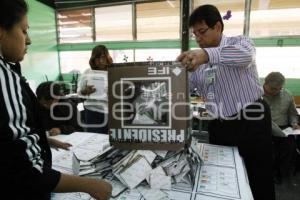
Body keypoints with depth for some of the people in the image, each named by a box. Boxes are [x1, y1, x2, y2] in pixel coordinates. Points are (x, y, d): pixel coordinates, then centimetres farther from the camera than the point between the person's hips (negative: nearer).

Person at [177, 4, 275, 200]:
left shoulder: (239, 42, -4)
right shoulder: (198, 62, 10)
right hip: (218, 127, 5)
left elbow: (246, 55, -29)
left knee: (259, 184, 4)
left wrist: (207, 54, -45)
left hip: (251, 122, -4)